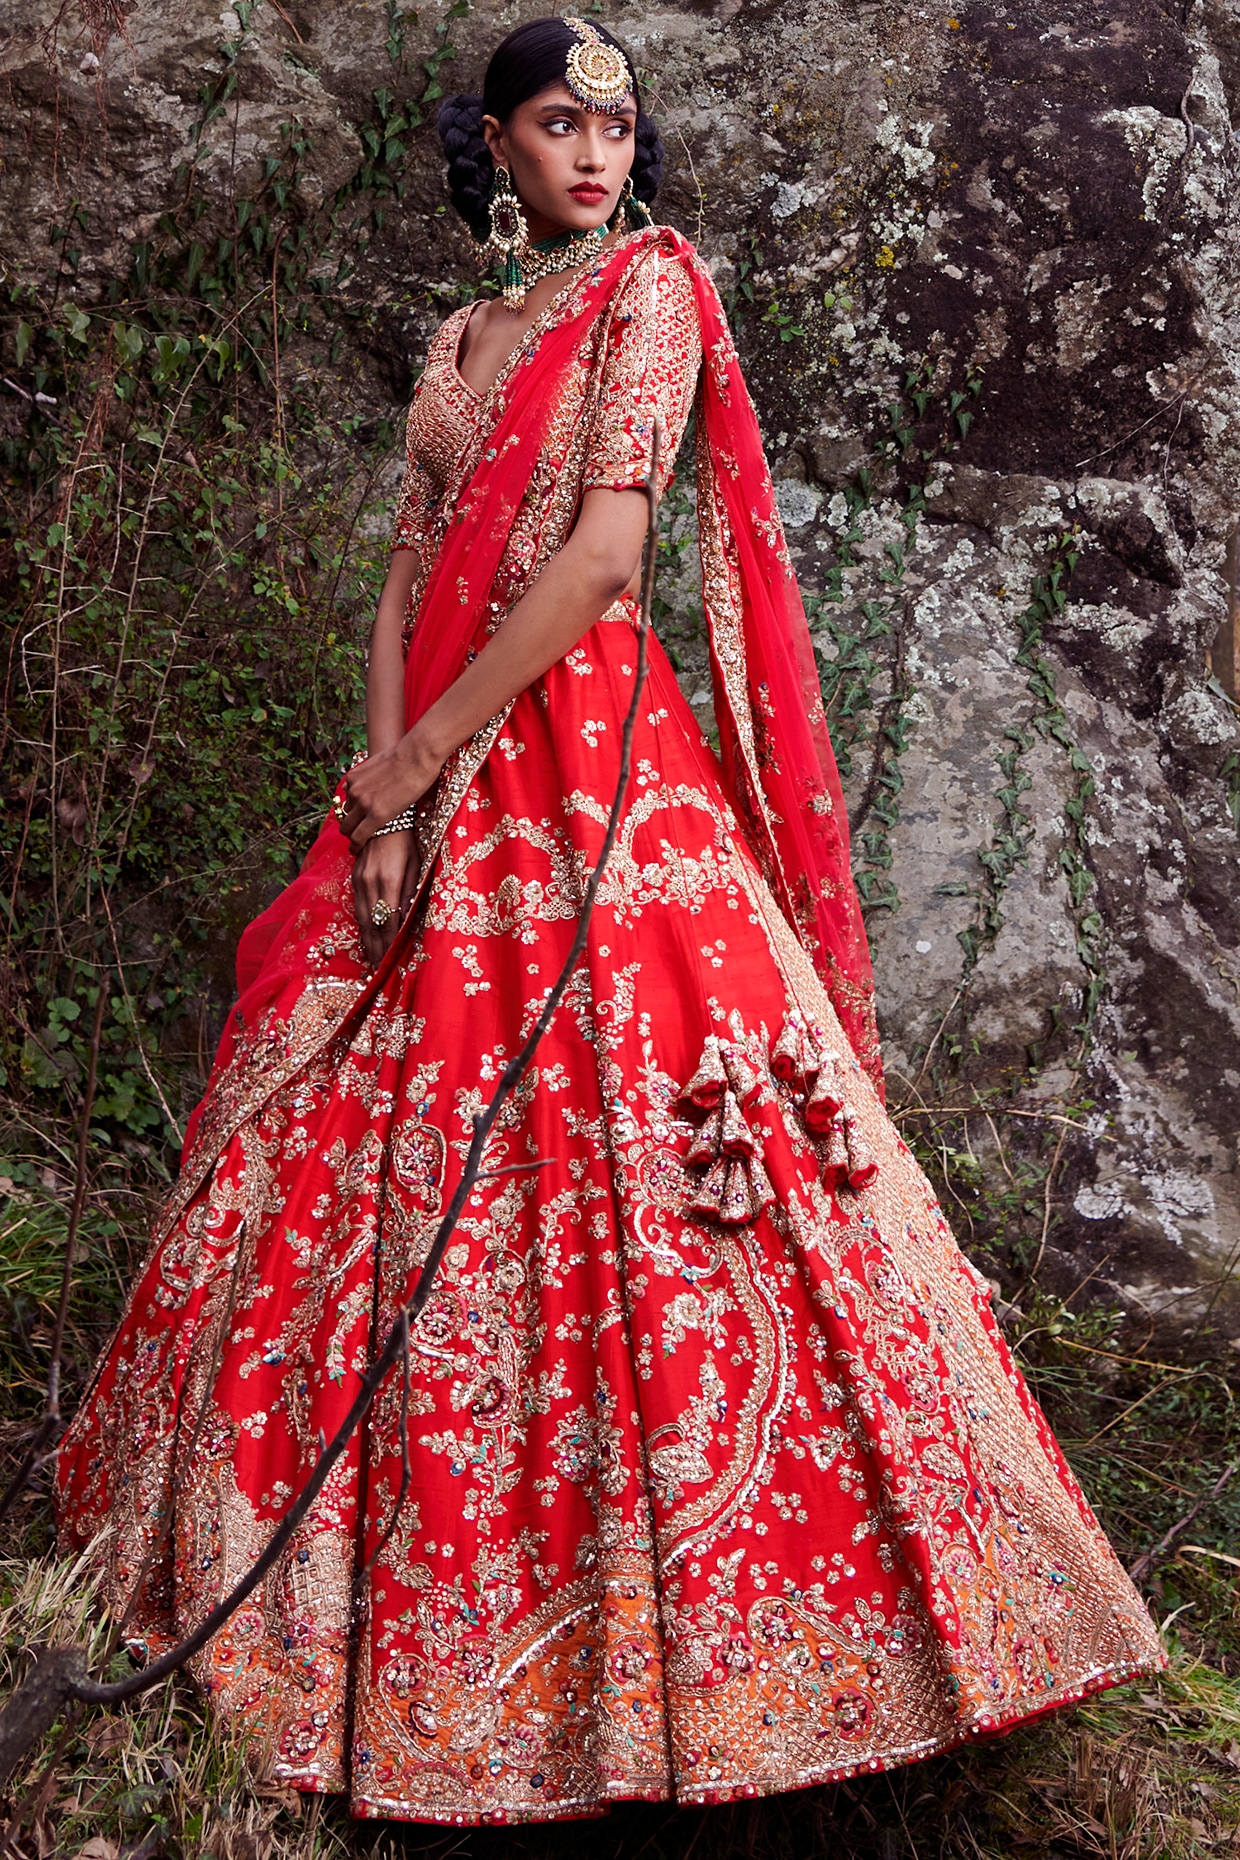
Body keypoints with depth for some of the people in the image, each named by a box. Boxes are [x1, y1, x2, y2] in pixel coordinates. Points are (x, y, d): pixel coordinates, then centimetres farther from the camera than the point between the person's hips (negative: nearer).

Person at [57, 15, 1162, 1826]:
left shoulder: (650, 283, 2)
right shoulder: (463, 338, 20)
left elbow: (604, 548, -11)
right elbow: (410, 579, 12)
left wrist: (424, 756, -11)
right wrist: (384, 772, -5)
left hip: (590, 764, -6)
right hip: (437, 784, 7)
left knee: (605, 1165, -10)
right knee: (384, 1155, 8)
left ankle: (654, 1617, 2)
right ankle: (408, 1588, 23)